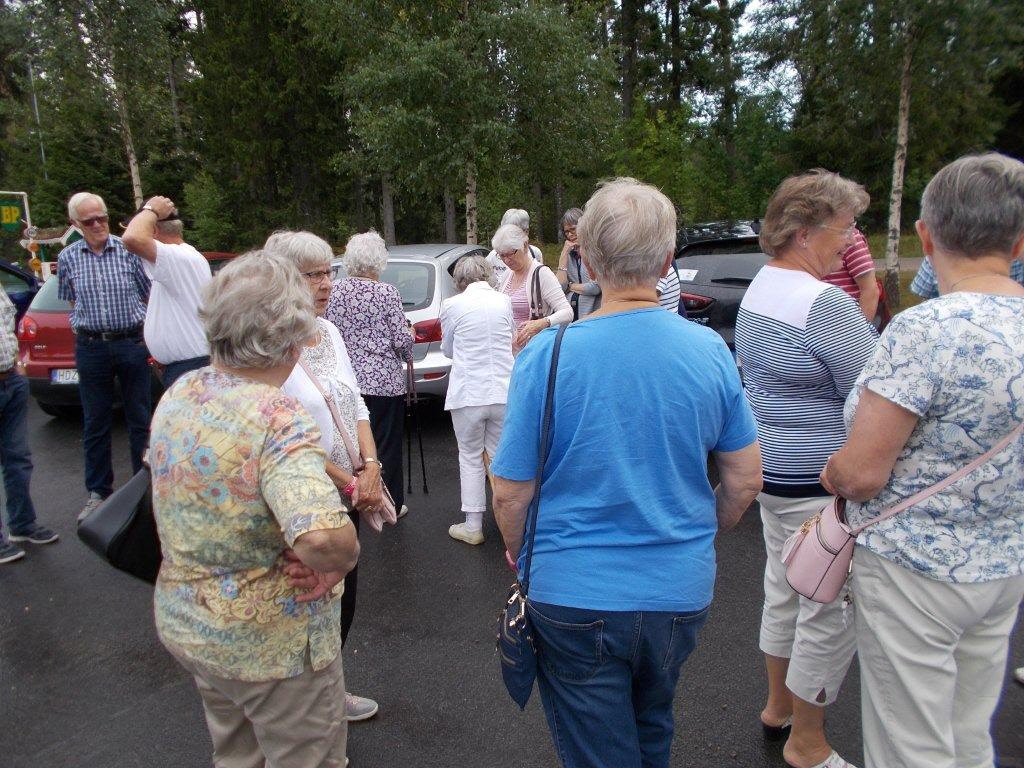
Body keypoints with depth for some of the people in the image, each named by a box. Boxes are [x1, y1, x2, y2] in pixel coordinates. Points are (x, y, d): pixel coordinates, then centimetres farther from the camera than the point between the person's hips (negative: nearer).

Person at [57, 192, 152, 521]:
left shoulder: (129, 250, -1)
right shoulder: (67, 258, 5)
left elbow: (149, 296, 4)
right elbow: (70, 301, 19)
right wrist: (84, 325, 6)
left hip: (132, 343, -2)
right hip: (90, 347, 2)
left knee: (139, 419, 6)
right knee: (95, 423, 9)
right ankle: (98, 491, 21)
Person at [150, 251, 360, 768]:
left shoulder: (178, 394, -5)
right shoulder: (278, 419, -30)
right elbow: (321, 537, -45)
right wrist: (343, 558, -22)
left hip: (181, 624, 8)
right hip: (271, 645, -7)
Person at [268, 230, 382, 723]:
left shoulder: (328, 331, 5)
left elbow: (356, 405, 9)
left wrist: (371, 467, -5)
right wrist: (352, 483, -14)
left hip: (345, 495, 7)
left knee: (343, 601, 20)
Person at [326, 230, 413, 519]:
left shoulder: (335, 291, 1)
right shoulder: (386, 293, -12)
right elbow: (403, 340, -10)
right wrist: (410, 335, 12)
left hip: (348, 377, 4)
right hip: (384, 379, -4)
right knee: (386, 444, 7)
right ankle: (389, 504, 18)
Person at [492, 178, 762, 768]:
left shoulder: (546, 356, -17)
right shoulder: (710, 350, -8)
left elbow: (511, 494, -11)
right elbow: (746, 479, 0)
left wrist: (522, 559, 8)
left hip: (574, 596, -3)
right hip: (681, 592, 4)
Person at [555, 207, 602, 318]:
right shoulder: (569, 255, 15)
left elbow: (596, 287, -12)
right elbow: (560, 286, 0)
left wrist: (571, 286, 3)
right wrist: (564, 254, 0)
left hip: (591, 314, -4)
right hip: (569, 315, 5)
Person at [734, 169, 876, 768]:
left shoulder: (760, 288, 8)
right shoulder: (825, 302, -23)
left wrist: (862, 291, 6)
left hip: (773, 468, 10)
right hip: (820, 484, -10)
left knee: (784, 592, 23)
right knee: (832, 611, 7)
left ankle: (779, 707, 43)